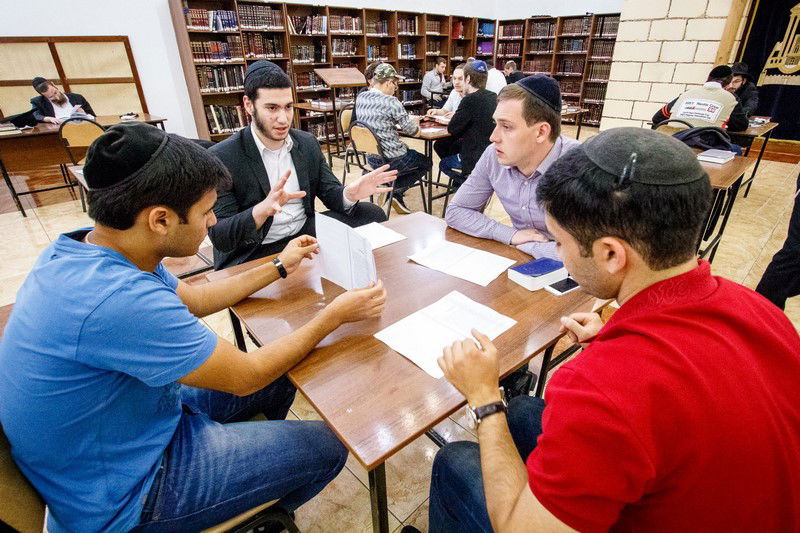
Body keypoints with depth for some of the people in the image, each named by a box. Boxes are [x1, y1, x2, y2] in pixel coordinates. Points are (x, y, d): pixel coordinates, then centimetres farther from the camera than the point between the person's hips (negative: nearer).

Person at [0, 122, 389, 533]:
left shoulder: (82, 246, -9)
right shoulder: (120, 299, -38)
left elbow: (192, 299, 5)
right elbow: (244, 377, -26)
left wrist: (279, 267, 8)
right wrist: (334, 316, -15)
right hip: (117, 498, -8)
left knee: (280, 381, 16)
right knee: (326, 446, -1)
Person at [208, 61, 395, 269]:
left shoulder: (308, 143, 4)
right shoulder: (222, 157, -13)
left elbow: (331, 193, 5)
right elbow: (219, 237, -17)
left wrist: (350, 194, -21)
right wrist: (263, 210, -37)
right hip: (254, 254, -5)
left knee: (373, 214, -5)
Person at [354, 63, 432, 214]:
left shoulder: (361, 98, 3)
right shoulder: (390, 101, -20)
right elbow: (412, 130, -12)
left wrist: (409, 120, 17)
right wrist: (416, 125, 13)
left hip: (371, 158, 8)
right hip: (390, 160, -8)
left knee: (411, 154, 34)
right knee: (426, 163, 19)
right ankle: (395, 191, 5)